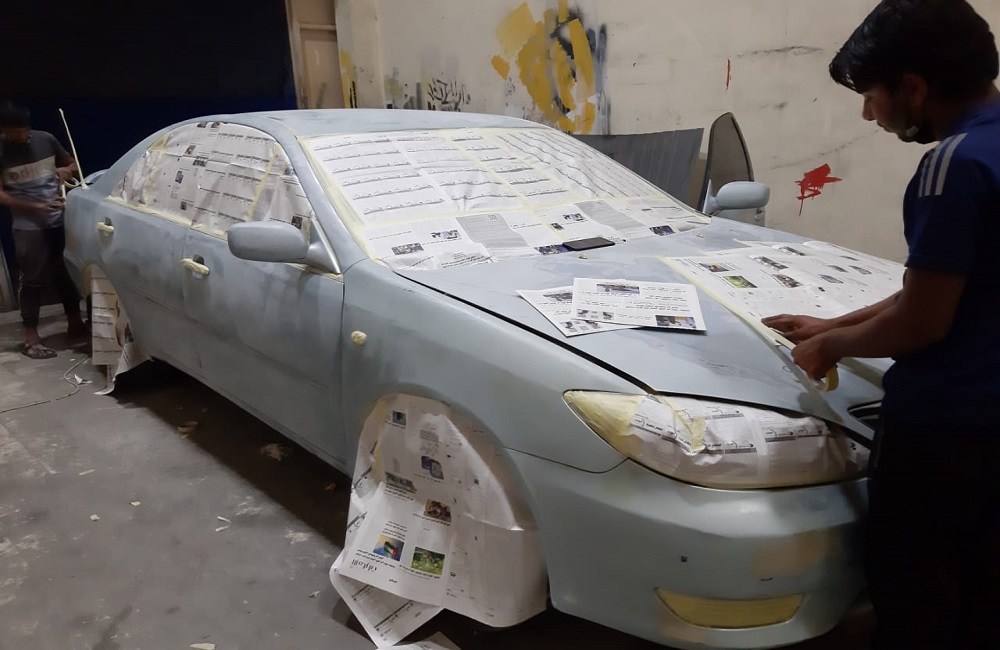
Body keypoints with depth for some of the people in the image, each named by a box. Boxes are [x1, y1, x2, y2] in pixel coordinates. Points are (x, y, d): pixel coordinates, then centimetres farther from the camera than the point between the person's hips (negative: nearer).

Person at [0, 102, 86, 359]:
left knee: (67, 274, 12)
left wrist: (67, 170, -7)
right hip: (28, 227, -4)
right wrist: (38, 206, -21)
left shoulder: (45, 139, 2)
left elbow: (72, 163, 17)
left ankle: (75, 324, 27)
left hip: (60, 220, 4)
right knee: (34, 280, -2)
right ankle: (31, 338, 6)